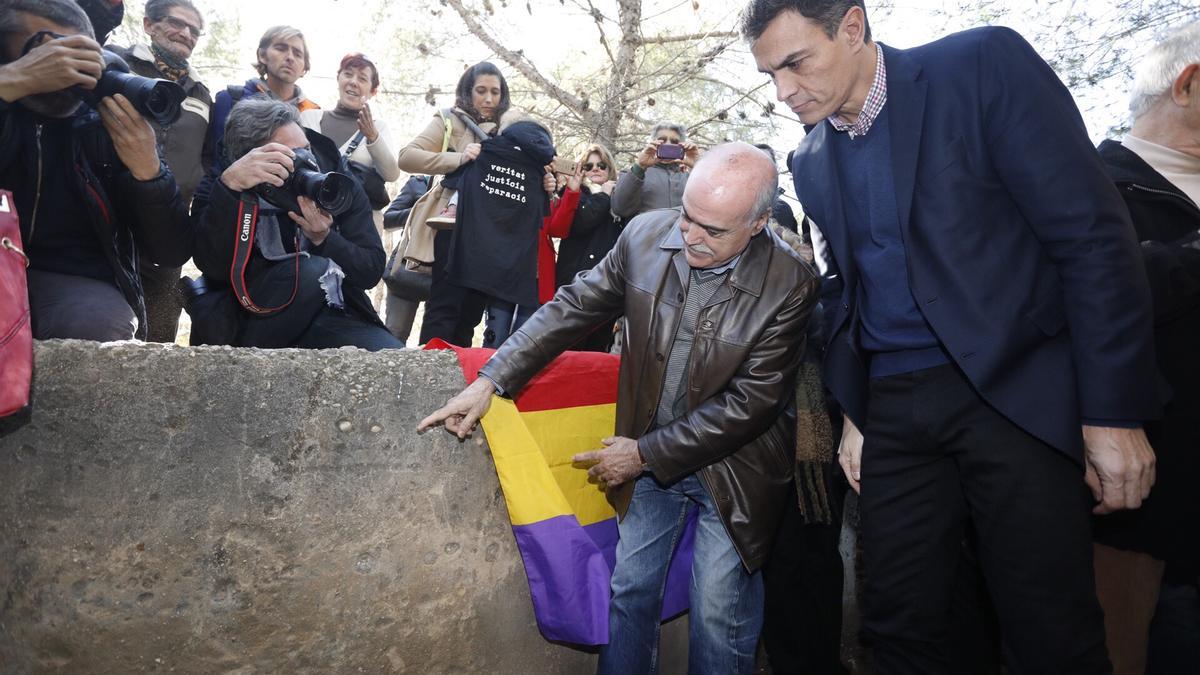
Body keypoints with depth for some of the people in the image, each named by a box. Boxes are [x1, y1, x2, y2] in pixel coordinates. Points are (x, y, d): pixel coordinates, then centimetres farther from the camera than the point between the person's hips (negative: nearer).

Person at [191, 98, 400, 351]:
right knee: (310, 269, -32)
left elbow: (372, 271, -2)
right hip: (257, 324, -1)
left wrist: (323, 238, -19)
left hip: (336, 319, 1)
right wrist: (230, 184, -31)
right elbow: (213, 267, -21)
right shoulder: (220, 187, -4)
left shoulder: (341, 187, 0)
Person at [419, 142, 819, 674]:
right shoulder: (646, 235, -11)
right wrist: (491, 380, -8)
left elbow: (749, 402, -19)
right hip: (646, 454, 4)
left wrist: (645, 452, -16)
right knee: (630, 590, 14)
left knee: (719, 613, 5)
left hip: (730, 466, -3)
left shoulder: (790, 286, -22)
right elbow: (574, 309, -3)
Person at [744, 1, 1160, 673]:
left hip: (1015, 391, -4)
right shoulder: (811, 162, 10)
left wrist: (1116, 411, -13)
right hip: (894, 410, 5)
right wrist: (853, 414, 13)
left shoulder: (985, 64, -7)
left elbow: (1093, 232, -10)